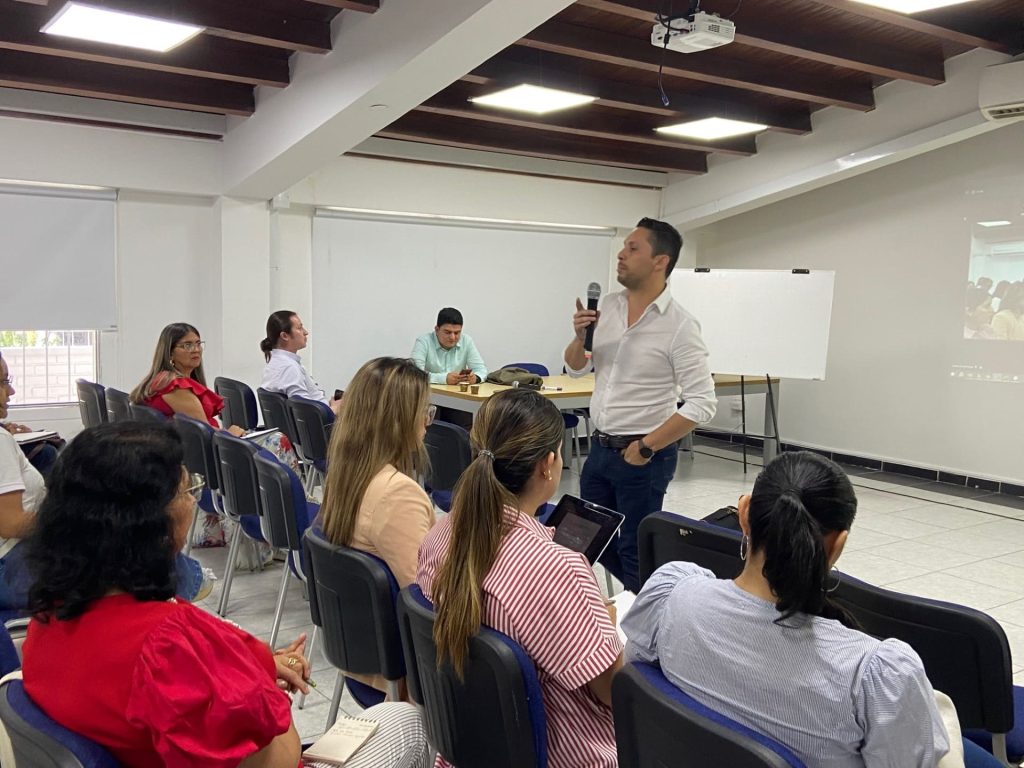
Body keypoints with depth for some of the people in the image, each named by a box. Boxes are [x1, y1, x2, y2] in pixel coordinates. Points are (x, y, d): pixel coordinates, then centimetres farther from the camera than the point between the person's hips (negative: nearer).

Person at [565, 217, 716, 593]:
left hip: (642, 456, -7)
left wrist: (646, 447, -16)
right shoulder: (608, 306, 3)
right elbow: (575, 369, 12)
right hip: (599, 447, 7)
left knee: (635, 551, 4)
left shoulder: (680, 325, -16)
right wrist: (580, 337, -9)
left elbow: (702, 403, -18)